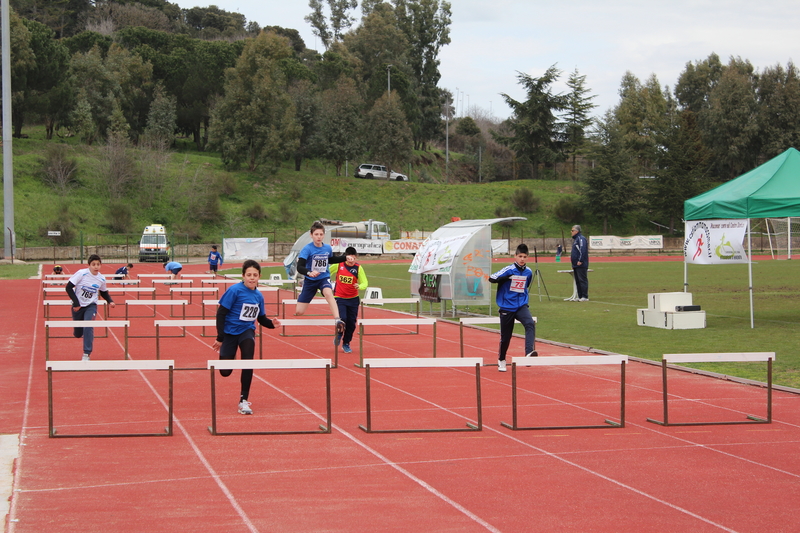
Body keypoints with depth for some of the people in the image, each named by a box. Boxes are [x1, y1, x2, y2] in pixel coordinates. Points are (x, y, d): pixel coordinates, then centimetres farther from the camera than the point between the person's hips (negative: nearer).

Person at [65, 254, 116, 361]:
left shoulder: (102, 279, -6)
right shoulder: (82, 273, -17)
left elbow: (104, 292, 14)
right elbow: (69, 287, -16)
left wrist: (110, 301, -4)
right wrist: (76, 303, -19)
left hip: (91, 306, 1)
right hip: (78, 306, -1)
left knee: (88, 327, -25)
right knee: (77, 334, 8)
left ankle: (87, 354, -16)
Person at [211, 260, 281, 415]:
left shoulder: (258, 295, -1)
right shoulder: (235, 290, -15)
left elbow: (261, 318, 11)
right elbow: (221, 313, -13)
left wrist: (272, 323, -12)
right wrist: (220, 338, -15)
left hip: (247, 331, 2)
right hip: (230, 331, -2)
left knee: (248, 360, -24)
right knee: (225, 372, 1)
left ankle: (243, 401, -14)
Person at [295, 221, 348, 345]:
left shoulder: (328, 248, -1)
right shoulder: (307, 249, -16)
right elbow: (300, 267, -25)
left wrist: (345, 258, 12)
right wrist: (309, 272, -45)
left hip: (324, 279, 1)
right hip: (310, 280, -1)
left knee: (329, 293, -35)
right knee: (299, 312, -2)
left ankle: (338, 321, -46)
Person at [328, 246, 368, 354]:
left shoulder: (358, 268, -7)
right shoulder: (338, 265, -8)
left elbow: (365, 283, -9)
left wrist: (359, 286, -30)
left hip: (353, 299, 2)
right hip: (340, 298, -2)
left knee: (351, 323, 6)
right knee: (342, 319, -18)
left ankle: (346, 344, 26)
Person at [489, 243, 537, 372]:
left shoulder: (528, 272, 3)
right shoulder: (508, 270, -11)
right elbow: (491, 278, -14)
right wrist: (504, 278, -28)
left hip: (522, 306, 2)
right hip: (506, 307, -2)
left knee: (530, 324, -27)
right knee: (505, 336, 7)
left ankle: (529, 353, -38)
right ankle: (501, 360, 30)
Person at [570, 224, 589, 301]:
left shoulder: (581, 238, -11)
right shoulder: (575, 239, 21)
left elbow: (583, 250, -21)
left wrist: (580, 260, -24)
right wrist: (572, 257, 16)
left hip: (581, 264, -11)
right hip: (576, 265, 11)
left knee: (582, 280, -9)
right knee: (577, 281, 11)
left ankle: (585, 297, -9)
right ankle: (580, 296, 14)